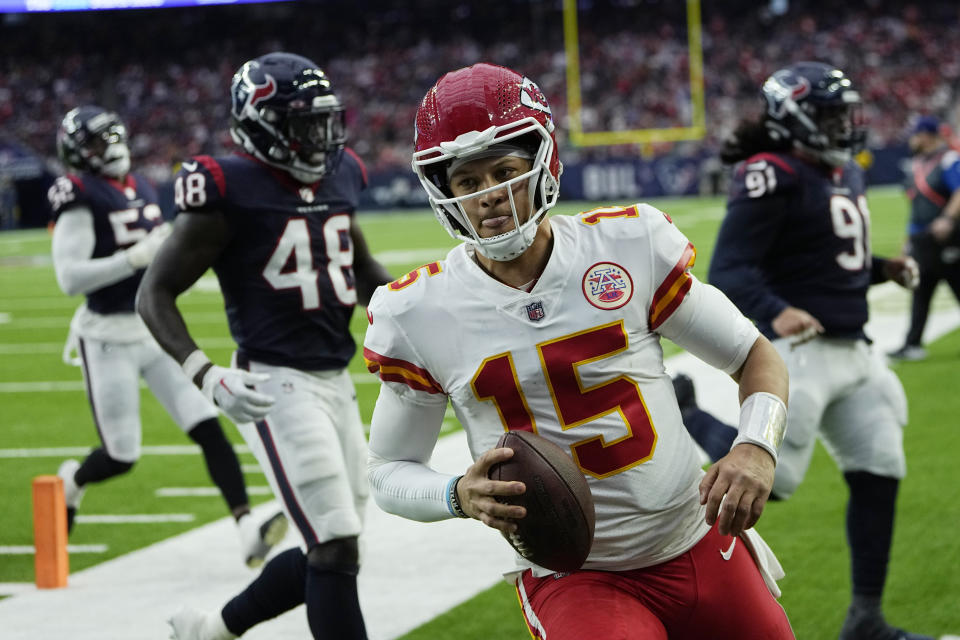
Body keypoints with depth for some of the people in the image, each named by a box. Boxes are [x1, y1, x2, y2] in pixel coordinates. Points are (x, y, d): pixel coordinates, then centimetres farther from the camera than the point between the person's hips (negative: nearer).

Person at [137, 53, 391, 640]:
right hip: (276, 386, -8)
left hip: (337, 381, 8)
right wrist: (207, 375, -23)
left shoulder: (339, 175, 8)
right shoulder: (230, 192, -13)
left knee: (327, 556, 12)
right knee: (336, 550, -12)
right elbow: (155, 293, -10)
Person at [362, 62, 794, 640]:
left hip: (698, 545, 3)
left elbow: (756, 357, 4)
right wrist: (461, 496, -15)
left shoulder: (630, 243, -5)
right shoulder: (419, 314, -5)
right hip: (572, 580, -2)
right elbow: (390, 469, 6)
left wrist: (756, 449, -16)